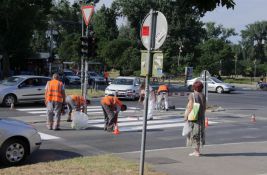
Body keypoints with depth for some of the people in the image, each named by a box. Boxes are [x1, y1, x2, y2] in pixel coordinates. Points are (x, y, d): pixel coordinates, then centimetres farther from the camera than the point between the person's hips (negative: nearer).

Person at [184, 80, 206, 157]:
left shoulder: (192, 95, -14)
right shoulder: (203, 96, 3)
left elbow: (190, 107, -17)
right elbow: (204, 107, 5)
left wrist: (186, 116, -9)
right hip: (201, 117, 6)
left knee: (194, 133, 0)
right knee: (199, 132, 14)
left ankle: (196, 151, 1)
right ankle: (197, 150, 21)